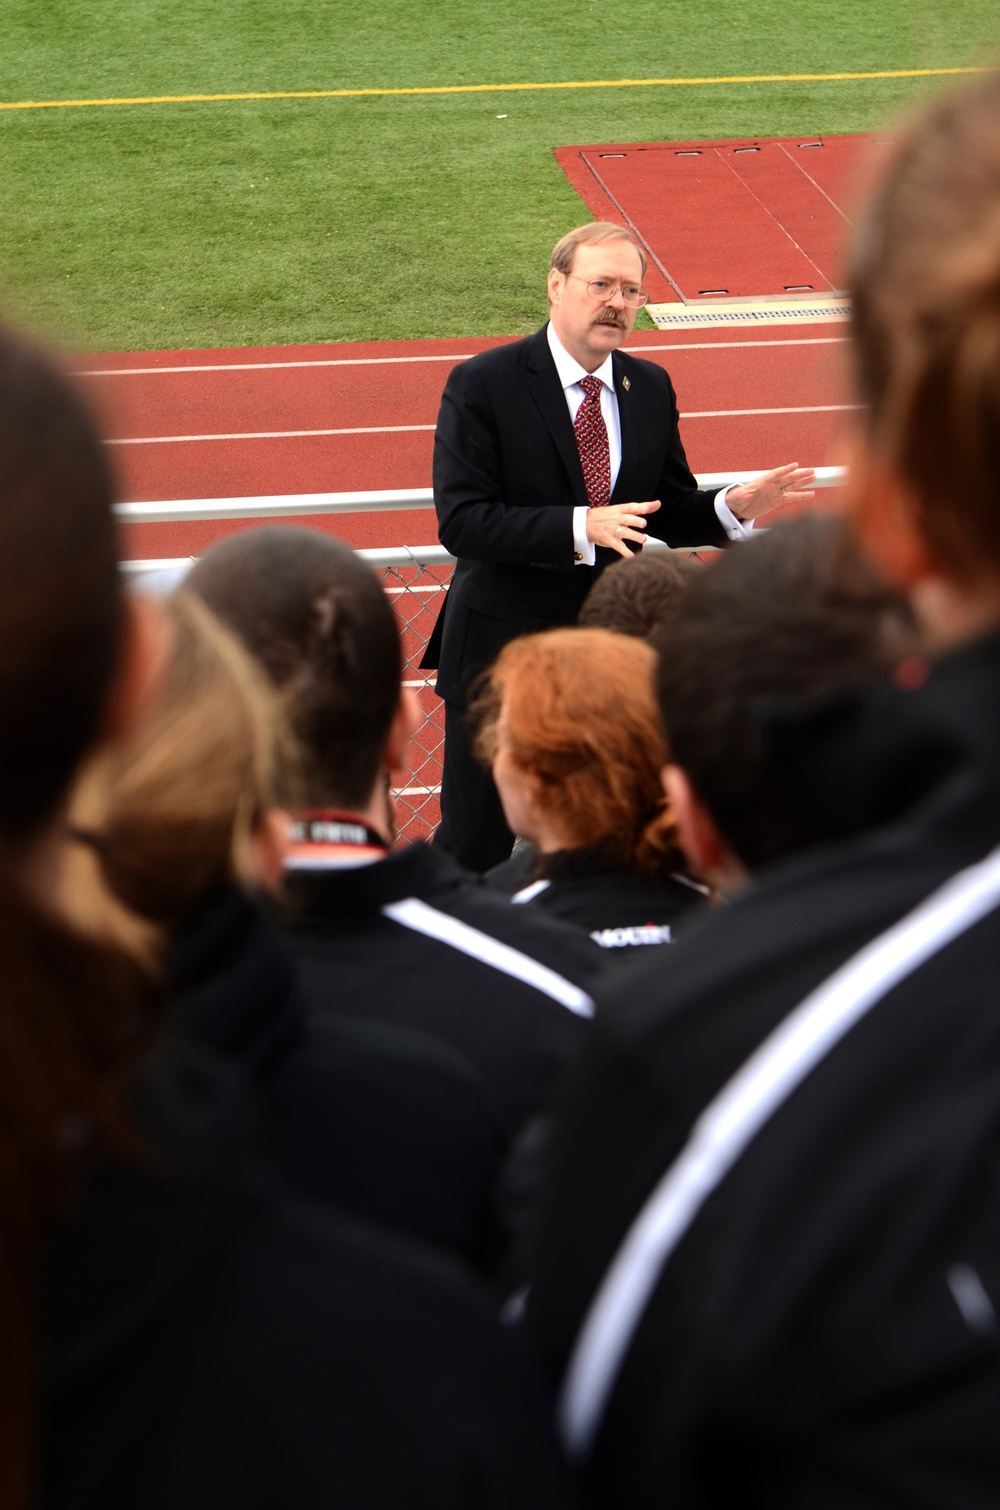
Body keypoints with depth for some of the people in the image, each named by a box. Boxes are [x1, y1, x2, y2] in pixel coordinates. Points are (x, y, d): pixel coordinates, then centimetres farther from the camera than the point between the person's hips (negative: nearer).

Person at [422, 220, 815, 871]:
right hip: (500, 651, -4)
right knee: (477, 845, 7)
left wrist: (733, 507, -12)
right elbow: (461, 521, -21)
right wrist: (579, 526, -33)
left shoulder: (651, 388, 4)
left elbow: (667, 514, 9)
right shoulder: (483, 384, -13)